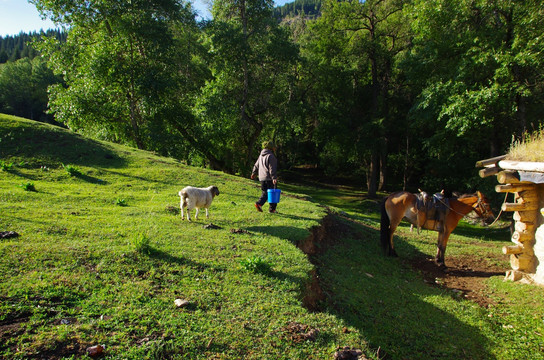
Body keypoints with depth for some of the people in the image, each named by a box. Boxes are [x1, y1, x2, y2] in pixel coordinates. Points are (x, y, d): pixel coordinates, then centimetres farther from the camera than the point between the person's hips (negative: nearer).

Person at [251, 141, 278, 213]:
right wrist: (274, 178, -20)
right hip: (269, 178, -7)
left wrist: (254, 173, 33)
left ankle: (259, 203, -7)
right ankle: (272, 208, 6)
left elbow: (256, 165, 21)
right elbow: (272, 168, -18)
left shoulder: (261, 156, 13)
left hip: (262, 178, 8)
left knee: (265, 193, 13)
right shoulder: (270, 156, -11)